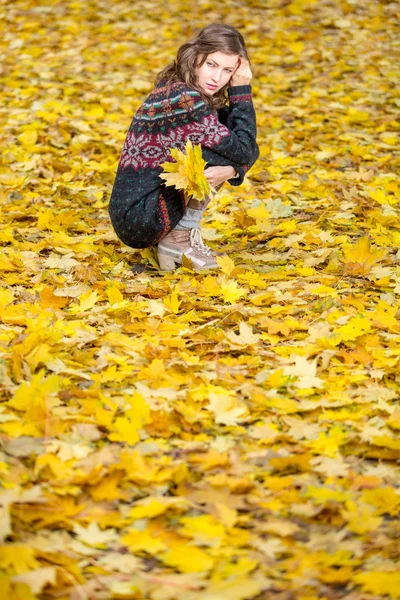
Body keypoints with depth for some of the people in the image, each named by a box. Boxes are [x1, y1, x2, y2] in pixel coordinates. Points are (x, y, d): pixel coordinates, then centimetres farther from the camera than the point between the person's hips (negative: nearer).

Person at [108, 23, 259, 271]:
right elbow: (243, 149, -16)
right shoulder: (183, 98, -21)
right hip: (140, 218, -9)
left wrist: (231, 169, -18)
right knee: (219, 152, -17)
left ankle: (181, 234, 8)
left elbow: (250, 150, 4)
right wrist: (242, 89, -11)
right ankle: (180, 240, -5)